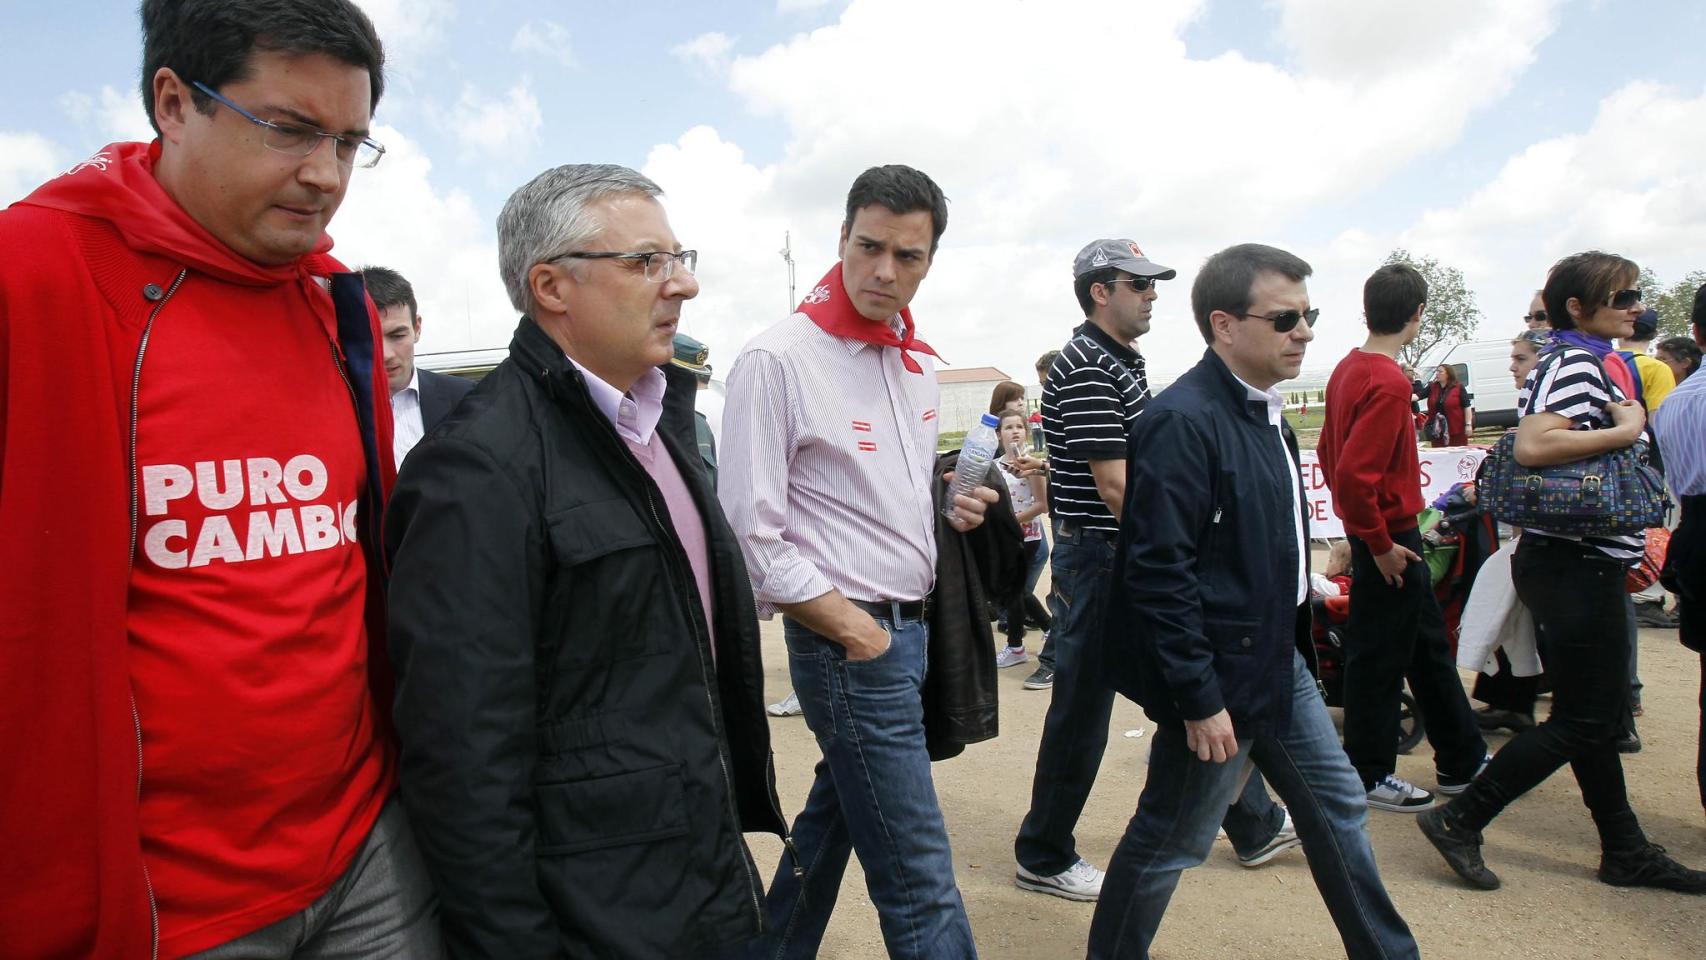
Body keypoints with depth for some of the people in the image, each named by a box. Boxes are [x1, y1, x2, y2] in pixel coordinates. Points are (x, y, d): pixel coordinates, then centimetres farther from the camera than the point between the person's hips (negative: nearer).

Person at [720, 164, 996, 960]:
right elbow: (753, 537, -15)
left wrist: (948, 510, 2)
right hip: (848, 644, -8)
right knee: (920, 880, -1)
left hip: (911, 627, 8)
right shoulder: (778, 359, -14)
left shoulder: (917, 364, 10)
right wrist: (856, 633, -13)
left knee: (833, 822, 22)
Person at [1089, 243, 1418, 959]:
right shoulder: (1182, 422, -22)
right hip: (1216, 676, -9)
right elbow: (1158, 572, -25)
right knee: (1172, 841, 6)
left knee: (1338, 808, 21)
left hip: (1279, 660, 10)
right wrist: (1199, 699, -23)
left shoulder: (1263, 412, 8)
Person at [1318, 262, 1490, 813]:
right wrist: (1380, 545, -18)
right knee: (1379, 658, 3)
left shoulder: (1349, 369, 7)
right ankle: (1369, 777, 17)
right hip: (1387, 537, -10)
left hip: (1382, 534, 10)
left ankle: (1462, 762, 33)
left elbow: (1328, 453, 14)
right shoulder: (1389, 382, -21)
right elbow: (1354, 473, -29)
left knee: (1428, 645, 19)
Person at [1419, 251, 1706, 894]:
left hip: (1587, 560, 10)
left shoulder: (1587, 362, 17)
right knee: (1582, 721, -3)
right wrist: (1626, 430, -19)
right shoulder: (1575, 363, -15)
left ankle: (1626, 851, 27)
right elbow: (1531, 445, -31)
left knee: (1599, 713, 15)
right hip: (1576, 566, -10)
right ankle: (1458, 820, 2)